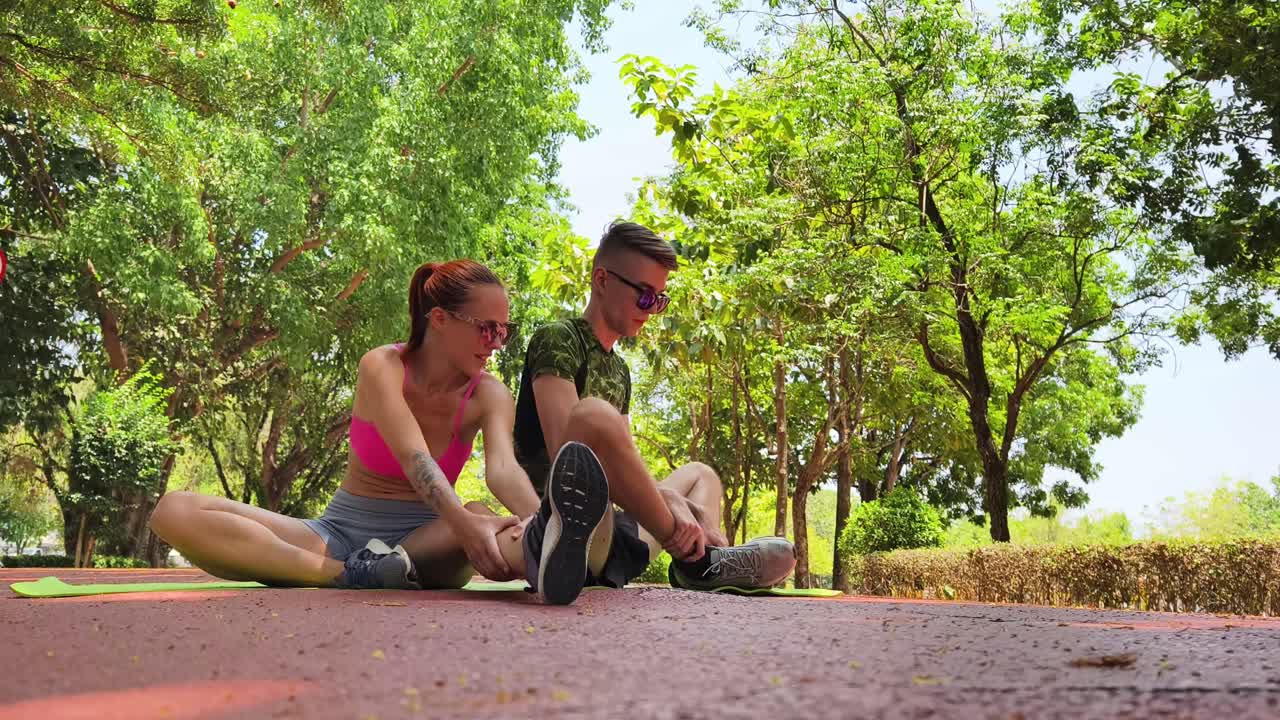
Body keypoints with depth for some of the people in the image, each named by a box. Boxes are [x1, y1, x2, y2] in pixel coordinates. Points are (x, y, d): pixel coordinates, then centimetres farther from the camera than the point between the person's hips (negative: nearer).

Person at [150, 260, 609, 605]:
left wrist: (541, 516, -48)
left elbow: (502, 468, -25)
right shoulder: (382, 367, -11)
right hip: (341, 532, 0)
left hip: (422, 540, 0)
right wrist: (460, 520, -47)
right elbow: (413, 456, -28)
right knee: (175, 512, -23)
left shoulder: (489, 396, -4)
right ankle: (351, 575, -41)